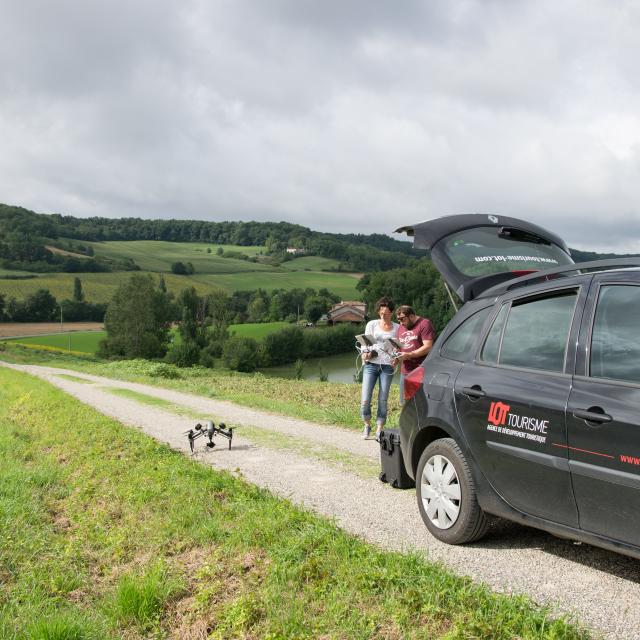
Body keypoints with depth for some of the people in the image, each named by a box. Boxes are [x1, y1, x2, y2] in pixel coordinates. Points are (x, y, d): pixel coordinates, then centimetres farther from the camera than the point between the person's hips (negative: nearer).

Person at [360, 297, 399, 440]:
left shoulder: (397, 328, 9)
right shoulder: (372, 324, 9)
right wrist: (365, 354, -11)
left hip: (387, 366, 0)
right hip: (371, 364, 0)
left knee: (383, 400, -2)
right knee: (365, 400, -6)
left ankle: (379, 431, 6)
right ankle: (367, 425, 16)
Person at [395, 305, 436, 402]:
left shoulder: (424, 324, -5)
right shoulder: (401, 328, 21)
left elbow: (428, 347, -14)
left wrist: (408, 355, -17)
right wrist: (397, 357, 5)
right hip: (405, 372, 8)